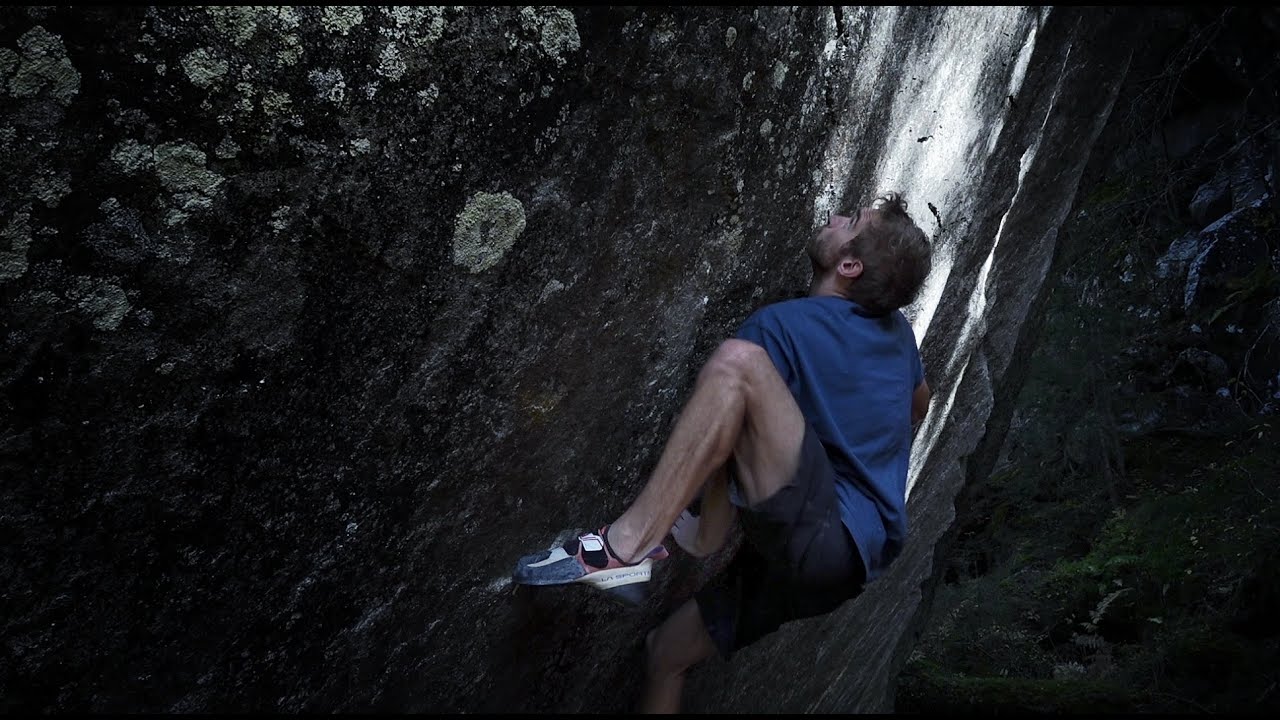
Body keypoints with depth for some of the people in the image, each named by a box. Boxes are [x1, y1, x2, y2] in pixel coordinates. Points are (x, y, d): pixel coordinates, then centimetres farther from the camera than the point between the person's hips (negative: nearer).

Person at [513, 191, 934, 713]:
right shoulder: (898, 331, 17)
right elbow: (919, 403, 37)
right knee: (667, 651, 16)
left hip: (823, 542, -9)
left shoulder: (783, 326, -6)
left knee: (738, 361, -23)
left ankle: (626, 546, -34)